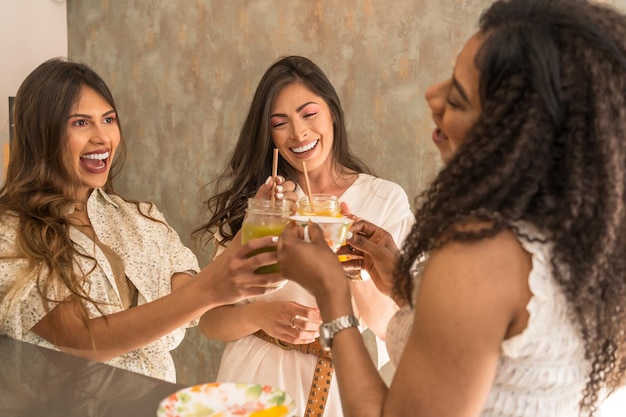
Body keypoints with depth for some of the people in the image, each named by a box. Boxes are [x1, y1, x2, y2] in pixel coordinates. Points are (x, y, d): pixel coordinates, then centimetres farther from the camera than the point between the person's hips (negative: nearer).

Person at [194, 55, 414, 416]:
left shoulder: (386, 199, -6)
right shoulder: (249, 199, -3)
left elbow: (392, 329, -10)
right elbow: (211, 320, -5)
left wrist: (355, 265, -27)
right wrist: (259, 315, -24)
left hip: (347, 383, 0)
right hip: (258, 379, 1)